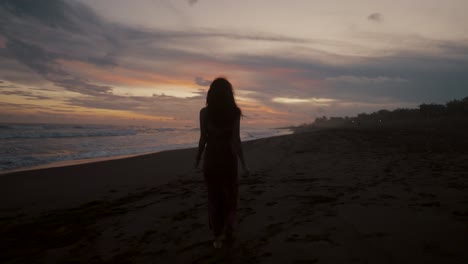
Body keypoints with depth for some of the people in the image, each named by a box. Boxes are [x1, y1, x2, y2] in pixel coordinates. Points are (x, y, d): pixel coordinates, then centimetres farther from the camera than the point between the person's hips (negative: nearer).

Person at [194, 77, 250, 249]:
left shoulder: (205, 112, -6)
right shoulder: (234, 112, -6)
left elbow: (203, 138, -6)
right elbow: (236, 140, -11)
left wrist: (198, 158, 9)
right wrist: (243, 163, -7)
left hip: (211, 158, 0)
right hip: (228, 157, 0)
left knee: (214, 197, 12)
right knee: (230, 194, 20)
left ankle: (218, 236, 16)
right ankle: (228, 230, 23)